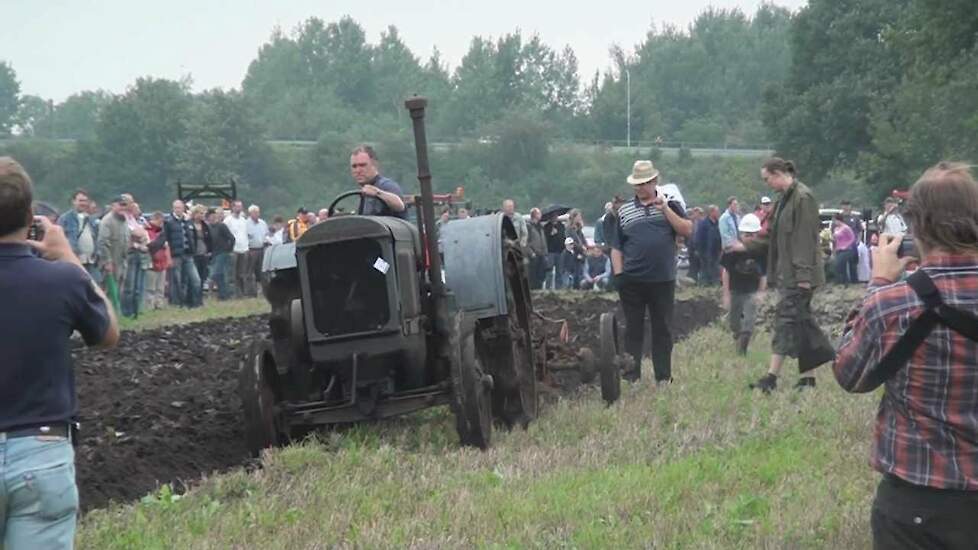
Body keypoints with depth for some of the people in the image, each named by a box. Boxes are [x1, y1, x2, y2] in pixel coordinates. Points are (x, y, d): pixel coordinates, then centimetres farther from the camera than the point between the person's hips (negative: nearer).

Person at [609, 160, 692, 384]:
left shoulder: (670, 204, 8)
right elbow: (616, 247, 10)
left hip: (663, 280, -1)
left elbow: (687, 230, -5)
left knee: (663, 329, 5)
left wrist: (665, 209, -12)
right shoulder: (624, 211, 10)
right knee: (633, 329, 5)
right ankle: (631, 377, 9)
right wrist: (618, 274, 0)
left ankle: (663, 377, 11)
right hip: (632, 281, 1)